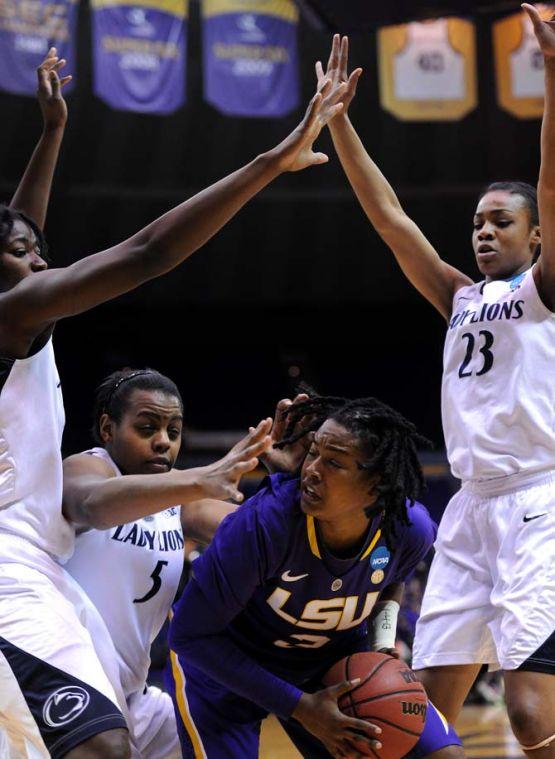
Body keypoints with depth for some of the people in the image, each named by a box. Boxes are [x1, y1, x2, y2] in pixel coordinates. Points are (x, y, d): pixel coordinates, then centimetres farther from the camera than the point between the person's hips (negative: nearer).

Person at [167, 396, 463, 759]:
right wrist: (300, 707, -28)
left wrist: (383, 644, -12)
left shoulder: (410, 529, -20)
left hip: (332, 660, 4)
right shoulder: (264, 521, -34)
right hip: (222, 661, -4)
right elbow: (191, 635, -25)